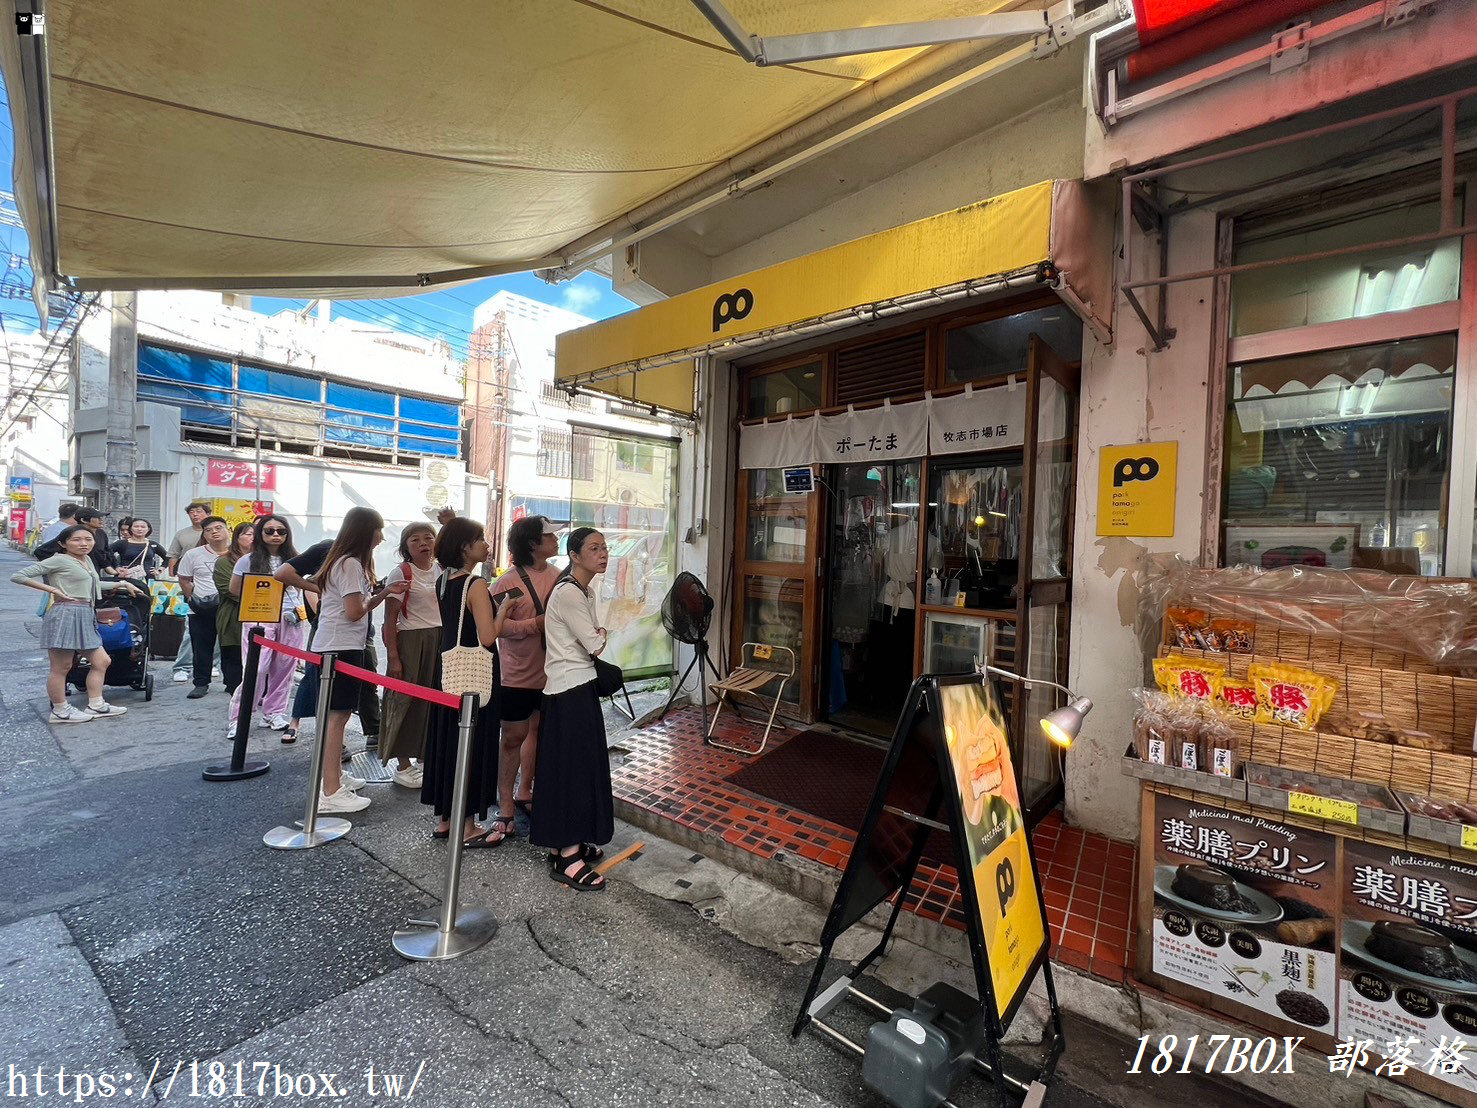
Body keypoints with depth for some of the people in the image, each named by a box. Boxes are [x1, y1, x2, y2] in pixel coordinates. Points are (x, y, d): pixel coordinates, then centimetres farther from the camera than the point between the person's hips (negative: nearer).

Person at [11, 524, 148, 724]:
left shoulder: (87, 560, 17)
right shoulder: (59, 560, -5)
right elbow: (18, 576, -8)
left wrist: (123, 583, 33)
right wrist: (52, 589, -11)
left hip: (85, 617, 9)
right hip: (65, 615, -9)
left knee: (101, 661, 10)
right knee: (61, 667, 1)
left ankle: (96, 705, 18)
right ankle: (60, 711, 11)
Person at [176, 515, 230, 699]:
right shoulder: (193, 554, 5)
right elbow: (184, 580, 13)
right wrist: (192, 598, 1)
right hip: (201, 611, 1)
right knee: (201, 649, 8)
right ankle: (201, 683, 21)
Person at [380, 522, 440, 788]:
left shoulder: (442, 571, 6)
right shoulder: (401, 573, -8)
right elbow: (390, 618, -10)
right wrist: (393, 656, -13)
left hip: (441, 641, 5)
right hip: (410, 641, -5)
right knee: (406, 700, 3)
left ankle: (427, 757, 25)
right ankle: (403, 765, 15)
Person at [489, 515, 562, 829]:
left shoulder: (558, 576, 2)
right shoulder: (507, 582, -12)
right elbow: (496, 626, -17)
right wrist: (536, 623, -24)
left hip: (550, 672, 5)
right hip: (518, 674, -5)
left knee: (539, 731, 17)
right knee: (514, 736, 6)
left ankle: (525, 792, 35)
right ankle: (505, 803, 23)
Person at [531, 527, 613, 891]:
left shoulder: (584, 591, 12)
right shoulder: (568, 593, -19)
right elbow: (594, 645, -17)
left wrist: (595, 636, -5)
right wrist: (601, 634, 2)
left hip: (578, 687, 10)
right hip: (570, 691, -10)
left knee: (581, 764, 16)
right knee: (573, 767, -3)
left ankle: (569, 842, 30)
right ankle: (566, 858, 9)